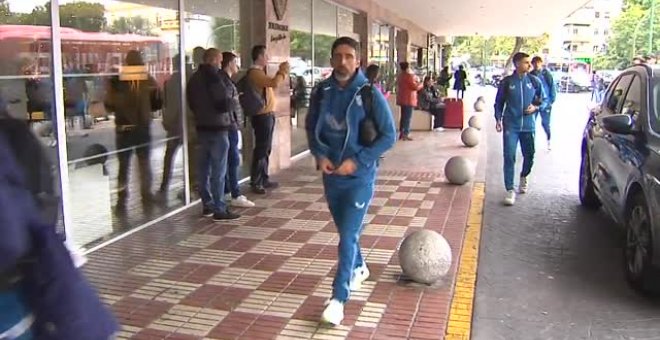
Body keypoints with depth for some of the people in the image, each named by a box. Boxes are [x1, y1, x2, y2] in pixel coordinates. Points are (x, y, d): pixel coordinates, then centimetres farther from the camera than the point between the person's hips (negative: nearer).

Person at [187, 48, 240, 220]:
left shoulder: (194, 78, 10)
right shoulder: (213, 78, -16)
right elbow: (223, 104, -18)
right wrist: (229, 100, 1)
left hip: (201, 127, 8)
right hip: (217, 127, -8)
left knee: (204, 168, 12)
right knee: (218, 170, -5)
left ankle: (207, 204, 20)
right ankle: (219, 209, -4)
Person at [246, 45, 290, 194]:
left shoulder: (259, 72, 17)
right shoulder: (254, 72, -16)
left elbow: (272, 84, 25)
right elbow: (274, 83, -28)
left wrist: (282, 71, 16)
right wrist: (284, 71, -13)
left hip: (267, 115, 10)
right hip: (262, 116, -10)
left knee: (266, 149, 14)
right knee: (261, 149, -7)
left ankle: (264, 179, 22)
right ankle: (255, 183, -3)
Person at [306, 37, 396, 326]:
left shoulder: (369, 94, -13)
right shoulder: (321, 92, -1)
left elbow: (389, 135, -11)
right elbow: (311, 127, 11)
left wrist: (357, 161, -18)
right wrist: (319, 155, -7)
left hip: (360, 176, -5)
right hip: (331, 174, 5)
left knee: (348, 235, -8)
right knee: (346, 231, 20)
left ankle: (338, 299, 0)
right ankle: (359, 268, 47)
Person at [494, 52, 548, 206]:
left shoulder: (534, 81, 3)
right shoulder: (507, 82, 0)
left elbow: (544, 100, 12)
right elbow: (499, 102, 8)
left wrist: (536, 107, -8)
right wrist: (498, 119, -4)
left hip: (528, 125, 2)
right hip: (511, 125, -2)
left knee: (529, 155, 11)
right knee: (509, 157, -9)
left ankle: (524, 177, 43)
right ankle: (510, 190, -5)